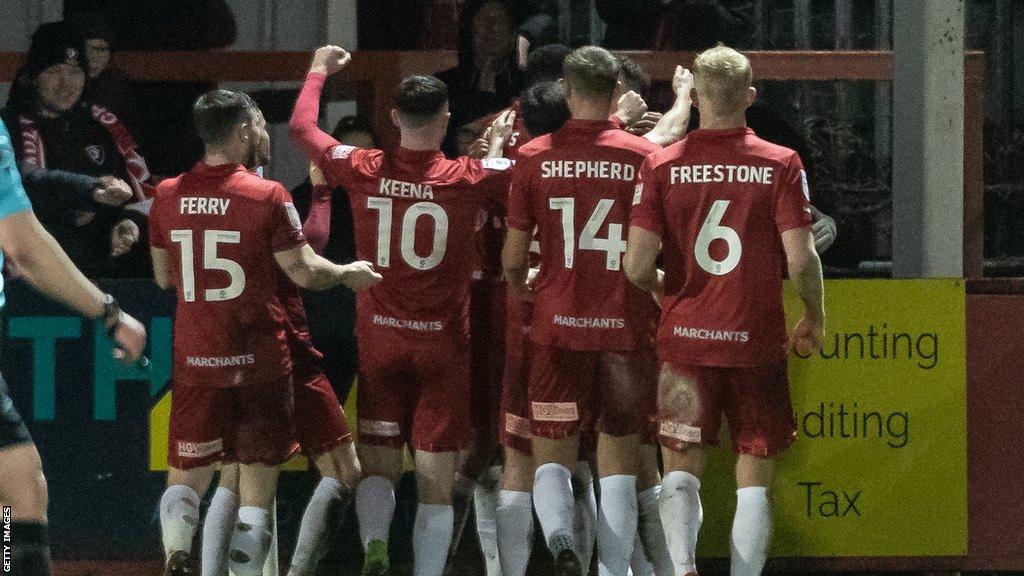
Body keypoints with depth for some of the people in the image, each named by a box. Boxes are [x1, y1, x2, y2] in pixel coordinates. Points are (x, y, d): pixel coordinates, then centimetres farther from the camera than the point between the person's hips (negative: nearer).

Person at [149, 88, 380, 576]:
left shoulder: (167, 196, 2)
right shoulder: (267, 196, -10)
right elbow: (305, 272, -6)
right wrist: (349, 273, 13)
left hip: (194, 358, 3)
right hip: (259, 360, -3)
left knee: (185, 476, 10)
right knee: (256, 483, 4)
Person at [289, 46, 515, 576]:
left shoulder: (364, 170, -3)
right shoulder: (468, 178, -9)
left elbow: (301, 127, 12)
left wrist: (319, 72, 28)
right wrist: (500, 142, 26)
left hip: (379, 339, 2)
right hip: (442, 343, -2)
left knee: (377, 466, 9)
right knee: (437, 481, 2)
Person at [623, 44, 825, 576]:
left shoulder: (662, 166, -4)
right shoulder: (780, 164, -6)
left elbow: (636, 267, -9)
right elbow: (801, 259, -11)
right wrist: (814, 319, 8)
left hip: (686, 337, 1)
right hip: (756, 340, -1)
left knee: (681, 469, 8)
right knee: (754, 477, 8)